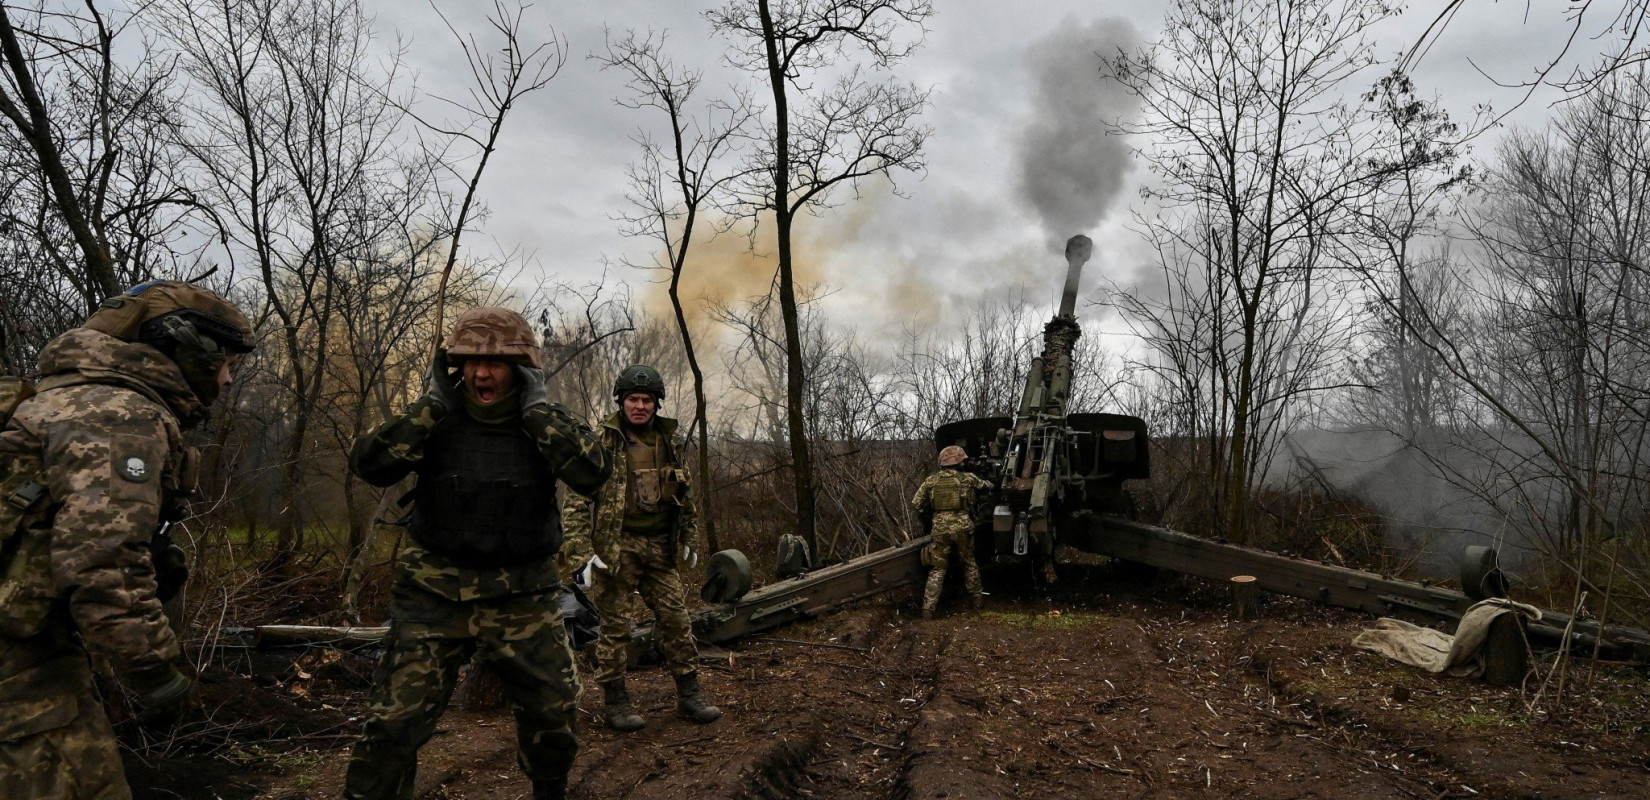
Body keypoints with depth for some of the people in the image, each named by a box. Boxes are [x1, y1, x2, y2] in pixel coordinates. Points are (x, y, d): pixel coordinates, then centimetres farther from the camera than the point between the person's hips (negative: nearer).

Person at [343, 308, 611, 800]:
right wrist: (432, 404, -17)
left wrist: (535, 408, -19)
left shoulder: (547, 424, -2)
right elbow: (369, 466, -15)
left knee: (552, 713, 10)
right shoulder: (438, 421, -1)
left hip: (521, 599, 1)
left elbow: (593, 473, -21)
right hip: (436, 593, 0)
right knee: (394, 721, -6)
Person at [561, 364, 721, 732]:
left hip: (660, 549, 5)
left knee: (676, 619, 6)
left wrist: (690, 538, 21)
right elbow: (577, 499, -10)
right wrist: (583, 552, -16)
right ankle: (616, 704, 13)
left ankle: (690, 696, 16)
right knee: (615, 626, 2)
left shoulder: (668, 441, 11)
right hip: (615, 548, -5)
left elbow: (685, 495, 21)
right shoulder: (601, 441, -6)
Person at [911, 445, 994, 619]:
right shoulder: (967, 478, 1)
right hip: (963, 527, -1)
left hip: (940, 528, 1)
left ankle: (928, 607, -1)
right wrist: (990, 484, 43)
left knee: (937, 569, 7)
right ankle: (976, 598, 33)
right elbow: (986, 485, 20)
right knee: (969, 564, 21)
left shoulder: (931, 480, 3)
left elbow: (916, 504, 5)